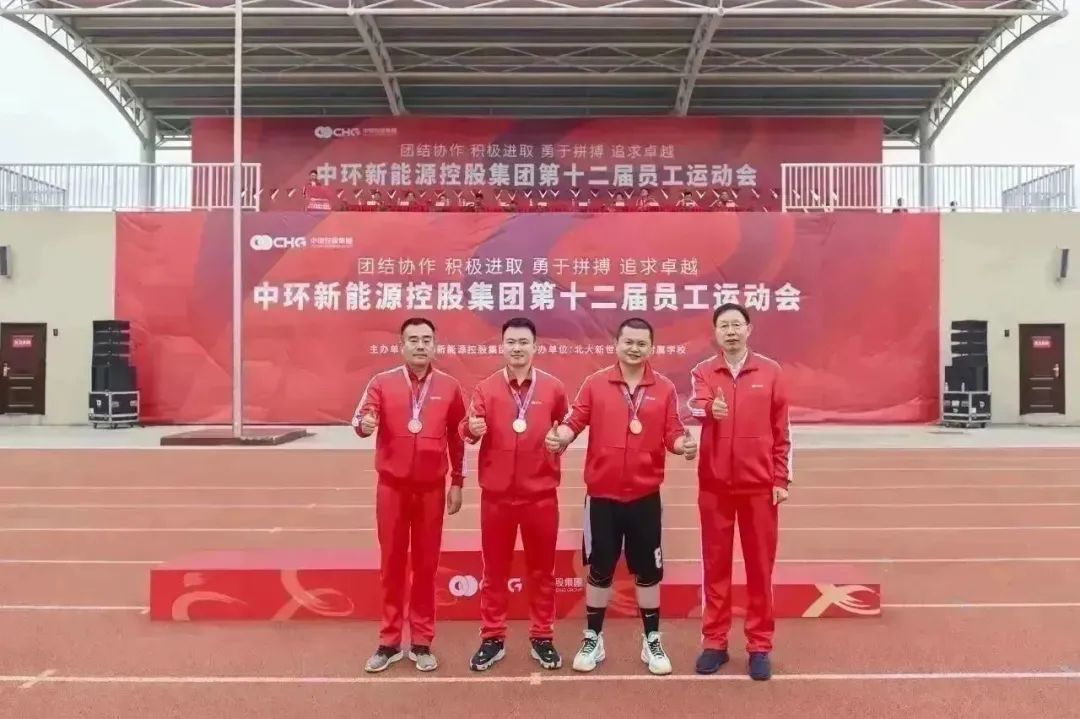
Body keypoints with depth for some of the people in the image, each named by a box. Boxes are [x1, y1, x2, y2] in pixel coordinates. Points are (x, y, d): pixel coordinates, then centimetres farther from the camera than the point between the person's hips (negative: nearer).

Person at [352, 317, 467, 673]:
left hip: (431, 488, 1)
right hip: (392, 486, 0)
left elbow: (458, 438, 6)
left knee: (426, 564, 8)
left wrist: (457, 482, 5)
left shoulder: (449, 386, 1)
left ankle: (422, 642, 20)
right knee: (392, 563, 8)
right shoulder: (382, 382, -2)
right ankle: (389, 642, 21)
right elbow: (359, 420, -10)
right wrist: (364, 424, -34)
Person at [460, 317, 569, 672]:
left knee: (542, 568, 11)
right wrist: (472, 428, -32)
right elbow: (468, 428, -12)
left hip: (541, 492, 0)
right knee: (494, 568, 10)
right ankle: (492, 638, 24)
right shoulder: (486, 387, 0)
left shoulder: (553, 387, 2)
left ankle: (542, 638, 26)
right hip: (496, 493, 0)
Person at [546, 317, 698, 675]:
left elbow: (672, 433, -1)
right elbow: (575, 420, -5)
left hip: (645, 495, 1)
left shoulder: (664, 388, 1)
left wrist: (683, 444, -22)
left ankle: (652, 641, 27)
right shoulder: (595, 383, -1)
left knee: (648, 569, 10)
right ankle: (593, 639, 26)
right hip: (602, 494, -1)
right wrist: (561, 436, -25)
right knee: (599, 569, 10)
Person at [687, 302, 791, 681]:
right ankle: (715, 642, 22)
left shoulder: (770, 371, 2)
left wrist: (781, 479, 0)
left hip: (759, 485, 0)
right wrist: (709, 409, -42)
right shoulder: (702, 372, 2)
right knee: (715, 564, 9)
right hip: (714, 485, 0)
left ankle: (760, 646, 21)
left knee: (760, 565, 8)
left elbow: (782, 430, 4)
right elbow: (694, 407, -19)